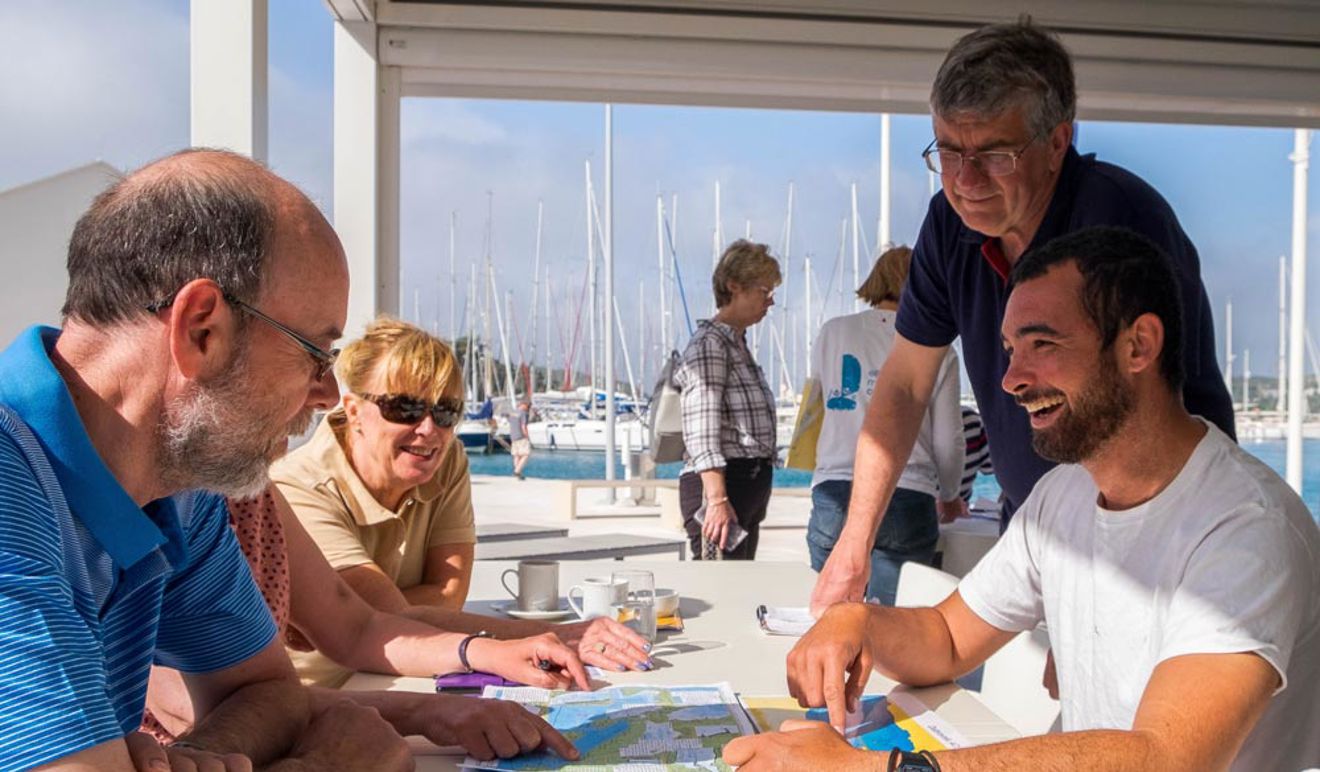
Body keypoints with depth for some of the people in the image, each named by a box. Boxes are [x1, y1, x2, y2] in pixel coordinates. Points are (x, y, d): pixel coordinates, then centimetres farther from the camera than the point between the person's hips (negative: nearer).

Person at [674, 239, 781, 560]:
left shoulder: (738, 344, 19)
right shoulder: (709, 344, -11)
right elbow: (701, 432, -20)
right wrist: (717, 499, -27)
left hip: (751, 485, 10)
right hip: (720, 484, -10)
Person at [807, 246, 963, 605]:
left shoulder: (832, 333, 8)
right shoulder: (937, 351, 4)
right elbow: (947, 441, 7)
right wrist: (949, 495, 26)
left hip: (834, 494, 1)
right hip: (906, 499, -1)